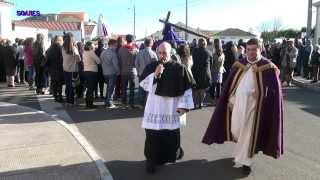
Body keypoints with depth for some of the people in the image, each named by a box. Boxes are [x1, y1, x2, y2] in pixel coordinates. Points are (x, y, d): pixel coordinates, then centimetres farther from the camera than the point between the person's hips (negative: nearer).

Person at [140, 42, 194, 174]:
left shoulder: (179, 68, -3)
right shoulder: (151, 67, 2)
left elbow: (187, 88, -1)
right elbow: (143, 84, -3)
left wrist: (183, 105, -6)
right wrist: (155, 74, -16)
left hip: (172, 108, 0)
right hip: (154, 107, 1)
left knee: (171, 136, 8)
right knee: (153, 135, -2)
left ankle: (169, 156, 32)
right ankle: (152, 159, 15)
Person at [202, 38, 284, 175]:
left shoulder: (268, 68, -7)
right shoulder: (239, 65, 4)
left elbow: (274, 90, -7)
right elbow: (229, 85, 8)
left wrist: (260, 94, -18)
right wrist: (230, 100, 3)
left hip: (254, 106, -4)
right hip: (237, 104, 4)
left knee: (248, 134, 4)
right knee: (236, 130, 15)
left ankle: (245, 161, 21)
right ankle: (242, 152, 45)